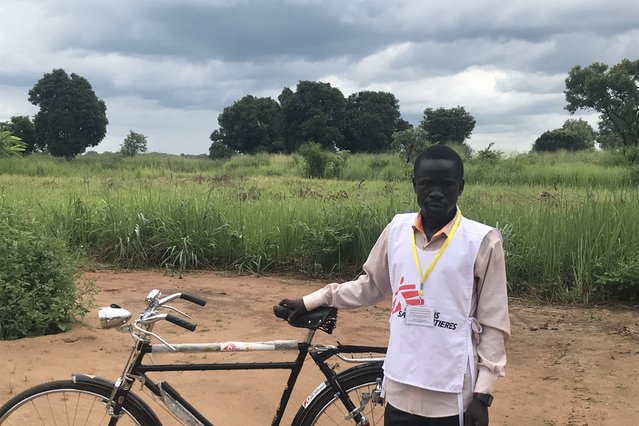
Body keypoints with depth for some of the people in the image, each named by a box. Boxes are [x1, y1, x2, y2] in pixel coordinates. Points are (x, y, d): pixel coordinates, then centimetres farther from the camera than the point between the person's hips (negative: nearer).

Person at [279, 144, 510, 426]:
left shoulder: (483, 241, -9)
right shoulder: (397, 229, 2)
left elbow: (494, 325, -6)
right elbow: (370, 285, 16)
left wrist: (483, 395, -8)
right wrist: (311, 301, 15)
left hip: (452, 397, -3)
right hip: (401, 390, 3)